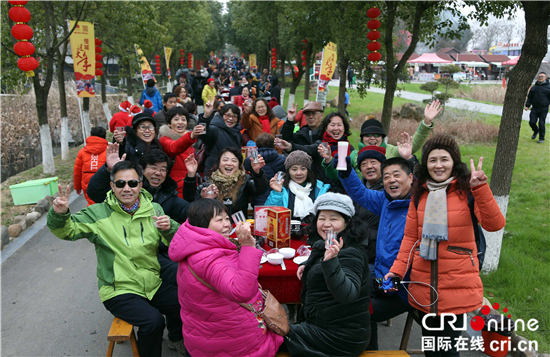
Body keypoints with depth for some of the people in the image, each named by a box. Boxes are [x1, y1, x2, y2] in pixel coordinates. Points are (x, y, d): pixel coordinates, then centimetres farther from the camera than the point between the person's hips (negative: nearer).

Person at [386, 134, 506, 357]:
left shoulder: (467, 190, -4)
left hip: (457, 284, -4)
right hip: (424, 284, 4)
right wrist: (397, 270, -2)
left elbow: (494, 225, -17)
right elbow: (410, 237, 8)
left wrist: (481, 188, -27)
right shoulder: (420, 193, 7)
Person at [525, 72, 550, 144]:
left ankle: (541, 138, 8)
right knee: (532, 122, -1)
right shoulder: (533, 87, 11)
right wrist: (527, 105, 6)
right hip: (534, 108, 3)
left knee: (541, 123, -4)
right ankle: (536, 131, 33)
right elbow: (529, 97, 17)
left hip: (543, 109, -3)